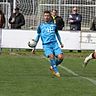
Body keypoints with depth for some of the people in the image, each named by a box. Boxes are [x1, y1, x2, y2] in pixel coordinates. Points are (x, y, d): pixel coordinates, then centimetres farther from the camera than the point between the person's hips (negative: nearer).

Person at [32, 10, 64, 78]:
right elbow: (38, 36, 16)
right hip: (46, 45, -2)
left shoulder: (53, 25, 15)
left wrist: (61, 43, 29)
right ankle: (56, 72, -16)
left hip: (54, 43, 2)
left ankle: (53, 67, 11)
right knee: (51, 56, -28)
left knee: (60, 57, -17)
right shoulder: (41, 26, 11)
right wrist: (34, 47, 13)